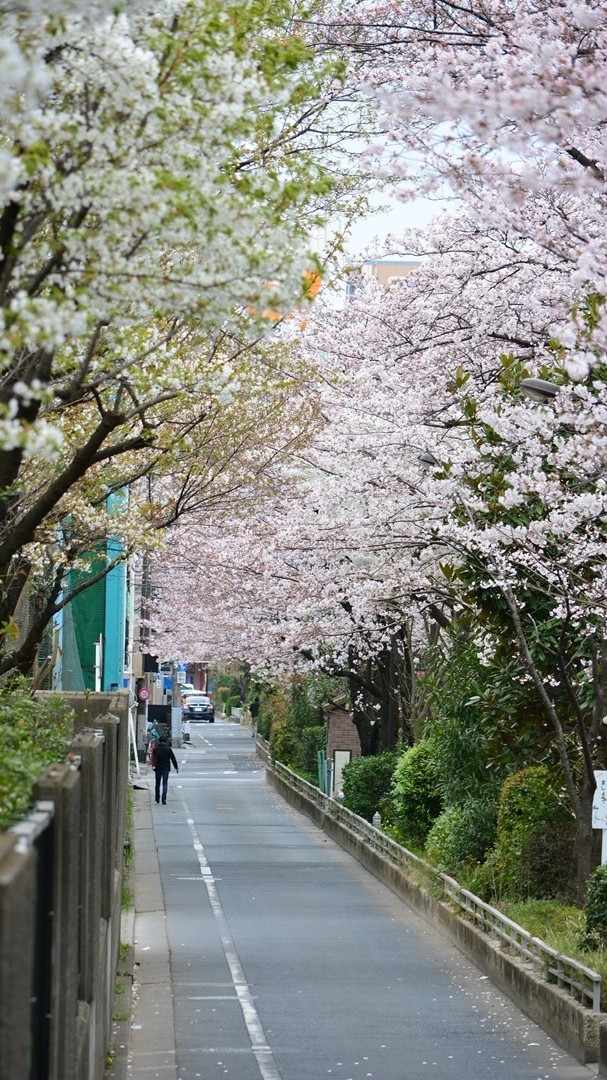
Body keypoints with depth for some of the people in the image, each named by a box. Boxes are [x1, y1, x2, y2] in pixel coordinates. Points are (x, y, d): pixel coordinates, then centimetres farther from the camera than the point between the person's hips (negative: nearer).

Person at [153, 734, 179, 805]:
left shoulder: (156, 749, -3)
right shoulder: (168, 749, -4)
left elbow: (155, 758, -17)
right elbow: (173, 759, 1)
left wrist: (154, 765, -28)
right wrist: (176, 767, 11)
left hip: (158, 768, 1)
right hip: (166, 768, -1)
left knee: (157, 784, 15)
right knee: (165, 784, -1)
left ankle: (157, 799, 24)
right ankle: (164, 799, -13)